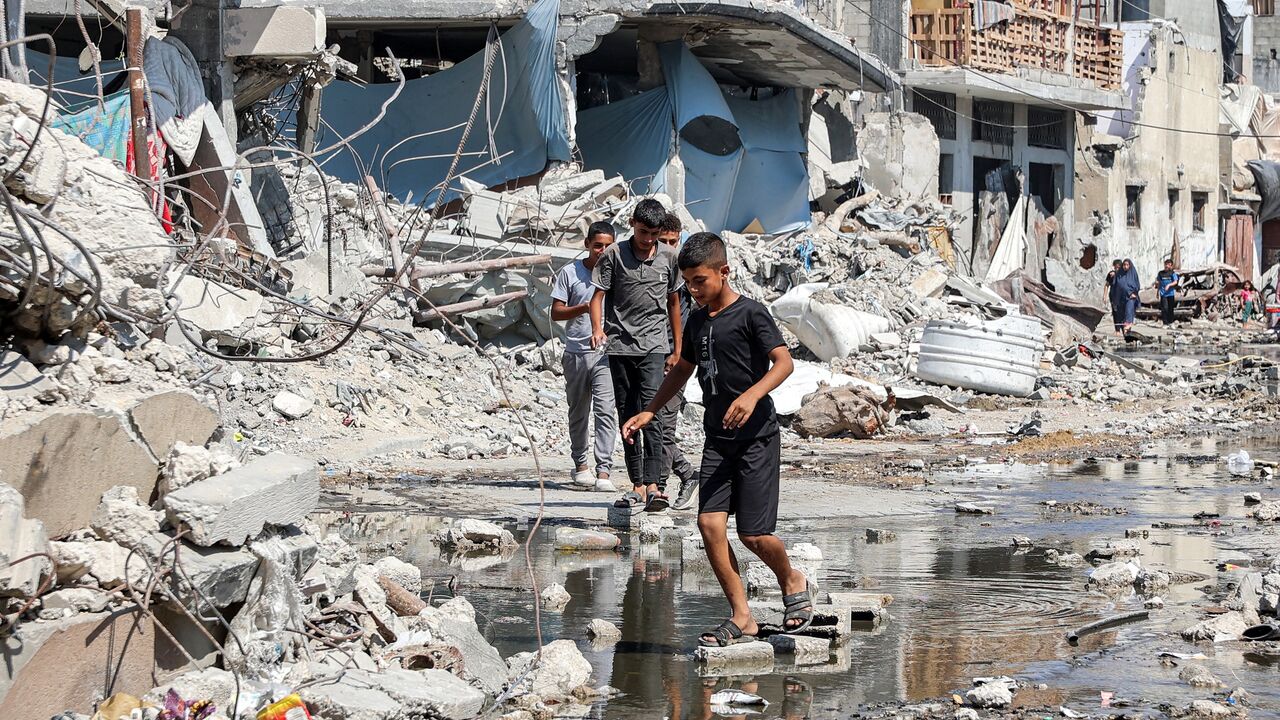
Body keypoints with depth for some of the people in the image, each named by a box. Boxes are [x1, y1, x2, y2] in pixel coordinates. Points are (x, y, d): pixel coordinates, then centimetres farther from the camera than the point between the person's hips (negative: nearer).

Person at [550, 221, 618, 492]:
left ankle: (604, 472, -17)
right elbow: (556, 313, 1)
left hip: (606, 353, -1)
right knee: (578, 412, 13)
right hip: (576, 352, 1)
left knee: (605, 411, -13)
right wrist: (583, 308, -16)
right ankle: (580, 465, 27)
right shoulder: (570, 272, 2)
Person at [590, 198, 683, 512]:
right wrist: (597, 329, -20)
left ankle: (653, 484, -24)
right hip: (620, 345, 1)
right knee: (627, 416, 5)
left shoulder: (668, 257, 6)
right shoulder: (614, 255, 0)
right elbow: (599, 295, -1)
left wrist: (677, 349, 15)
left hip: (653, 345, -1)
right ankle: (637, 486, 11)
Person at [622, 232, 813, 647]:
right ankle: (741, 618, -4)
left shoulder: (750, 314, -8)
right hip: (717, 438, 6)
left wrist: (752, 394, -35)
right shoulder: (697, 321, 13)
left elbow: (784, 361, -18)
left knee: (753, 533, -7)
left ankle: (792, 582, 25)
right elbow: (683, 369, 28)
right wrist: (649, 413, 21)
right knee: (709, 522, -9)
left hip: (757, 437, -6)